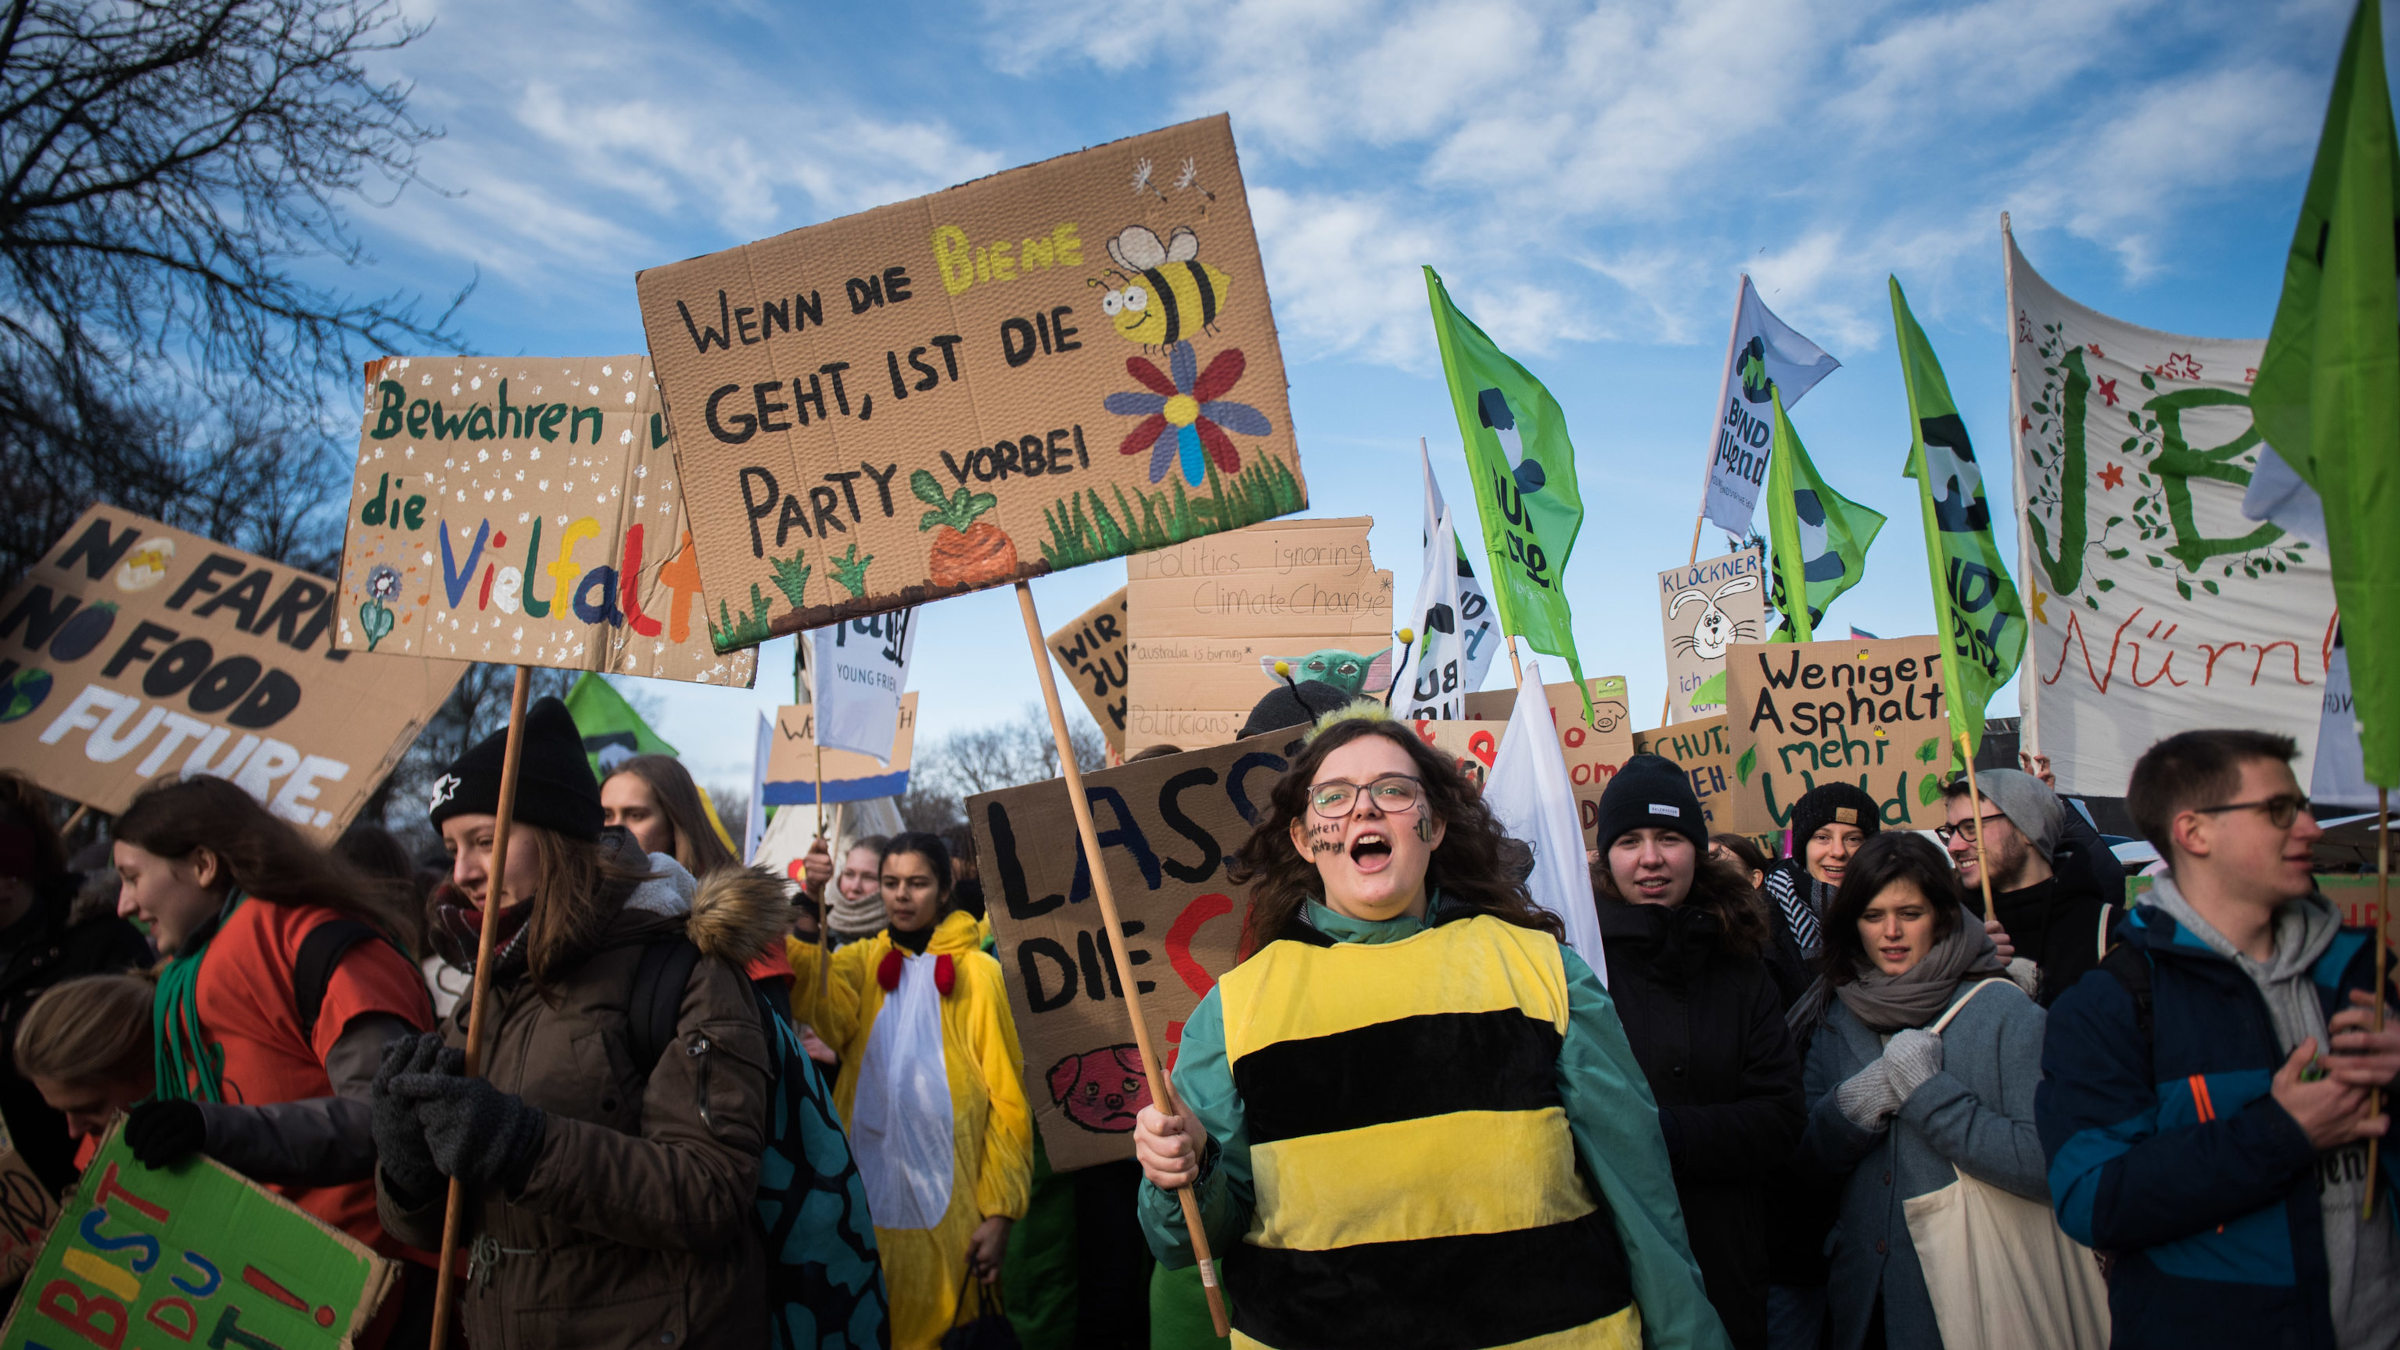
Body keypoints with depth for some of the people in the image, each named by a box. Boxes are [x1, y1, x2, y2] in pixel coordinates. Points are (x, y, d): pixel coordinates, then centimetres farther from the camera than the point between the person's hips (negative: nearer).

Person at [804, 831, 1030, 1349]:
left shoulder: (977, 971, -3)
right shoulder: (861, 961, 6)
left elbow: (1006, 1097, -4)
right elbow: (830, 1017, -18)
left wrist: (999, 1210, -9)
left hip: (944, 1198, -3)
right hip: (866, 1189, 3)